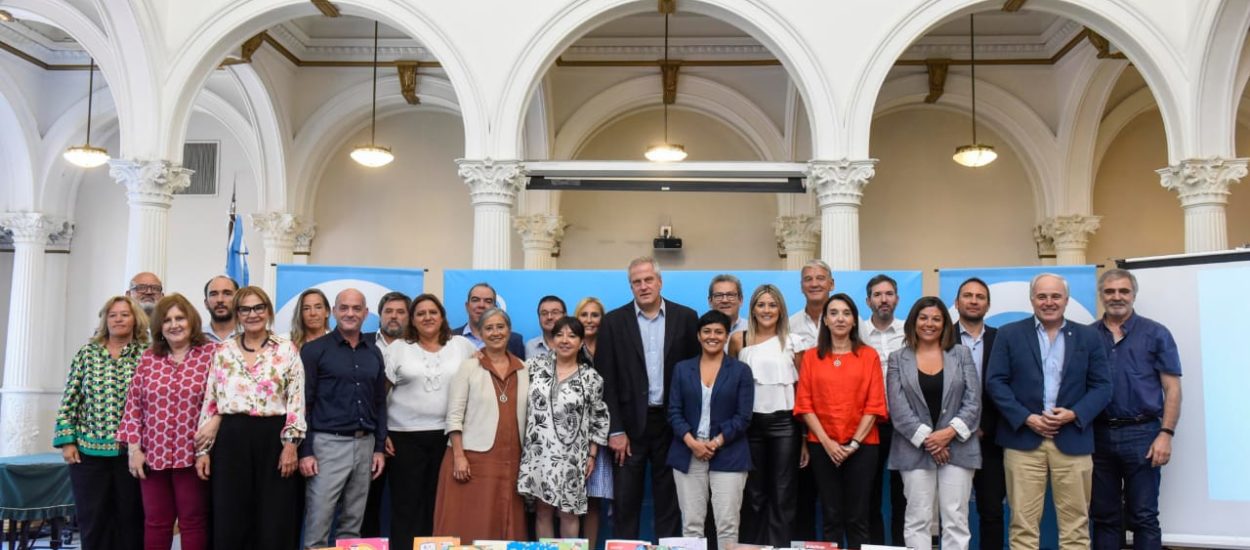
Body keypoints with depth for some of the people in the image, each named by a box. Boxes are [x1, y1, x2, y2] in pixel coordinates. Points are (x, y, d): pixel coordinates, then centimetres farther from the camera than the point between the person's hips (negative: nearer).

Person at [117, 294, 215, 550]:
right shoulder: (148, 358, 6)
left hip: (193, 454, -3)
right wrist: (134, 448, 1)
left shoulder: (211, 354, -4)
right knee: (156, 522, 12)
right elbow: (134, 405, 7)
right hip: (153, 455, 4)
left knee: (193, 521, 6)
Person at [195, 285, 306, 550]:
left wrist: (291, 444, -9)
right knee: (229, 524, 5)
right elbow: (210, 402, 8)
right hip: (231, 439, 2)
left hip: (273, 438, -2)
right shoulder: (223, 352, 8)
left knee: (274, 524, 2)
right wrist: (203, 449, 4)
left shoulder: (286, 350, 2)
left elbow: (296, 400, -2)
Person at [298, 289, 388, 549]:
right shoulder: (314, 350, -3)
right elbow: (302, 404, -6)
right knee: (318, 523, -3)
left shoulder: (374, 353, 10)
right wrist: (305, 451, -11)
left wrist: (379, 447, 9)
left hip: (365, 444, 5)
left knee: (353, 523, 11)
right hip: (328, 444, -4)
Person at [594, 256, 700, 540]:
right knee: (625, 502, 6)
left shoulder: (685, 317, 2)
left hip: (671, 422, 1)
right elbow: (606, 380, -3)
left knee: (669, 500, 10)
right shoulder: (613, 322, 0)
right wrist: (615, 430, -8)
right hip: (630, 423, -1)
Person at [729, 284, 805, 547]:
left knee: (783, 495, 3)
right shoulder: (738, 340, 4)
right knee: (753, 495, 8)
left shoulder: (791, 342, 5)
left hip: (785, 423, 0)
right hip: (750, 423, 0)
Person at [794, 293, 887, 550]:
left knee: (857, 519, 3)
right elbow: (804, 404, 1)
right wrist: (827, 442, -9)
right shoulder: (811, 356, 5)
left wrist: (854, 443, -9)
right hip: (823, 447, 1)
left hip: (861, 445, -1)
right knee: (831, 517, 7)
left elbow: (874, 404, -2)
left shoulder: (869, 355, 3)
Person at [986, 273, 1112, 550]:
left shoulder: (1088, 337, 9)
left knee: (1076, 523, 6)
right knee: (1023, 523, 3)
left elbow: (1102, 386, 5)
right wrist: (1026, 418, -11)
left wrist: (1074, 414, -11)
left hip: (1072, 439, 1)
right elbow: (996, 382, -1)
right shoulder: (1009, 334, 5)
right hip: (1023, 438, -1)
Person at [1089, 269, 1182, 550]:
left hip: (1141, 434, -2)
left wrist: (1166, 433, -10)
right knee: (1103, 516, 10)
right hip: (1098, 435, 2)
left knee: (1144, 517, 2)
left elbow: (1172, 388, -1)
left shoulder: (1155, 334, 1)